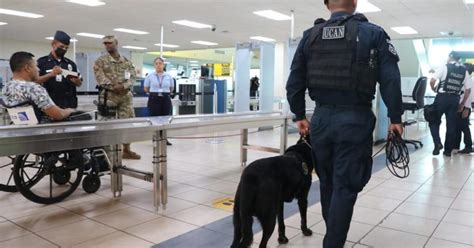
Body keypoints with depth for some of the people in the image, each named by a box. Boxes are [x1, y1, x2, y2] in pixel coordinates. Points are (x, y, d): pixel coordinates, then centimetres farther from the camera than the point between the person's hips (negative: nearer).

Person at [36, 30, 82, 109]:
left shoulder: (71, 63, 13)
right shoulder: (42, 62, 3)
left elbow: (79, 84, 15)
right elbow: (34, 81, -6)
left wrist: (77, 81, -9)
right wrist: (50, 74, -22)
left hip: (70, 104, 3)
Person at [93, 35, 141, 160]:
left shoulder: (126, 61, 14)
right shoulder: (100, 61, 4)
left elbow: (133, 76, 4)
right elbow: (100, 77, -8)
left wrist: (124, 86, -15)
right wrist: (113, 87, -19)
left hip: (126, 95, 3)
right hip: (108, 96, -3)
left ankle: (126, 150, 13)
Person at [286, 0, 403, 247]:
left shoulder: (309, 36, 6)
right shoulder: (373, 33, -3)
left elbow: (294, 81, 7)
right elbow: (390, 79, -7)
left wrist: (300, 115, 15)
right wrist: (395, 118, 2)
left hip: (321, 118, 4)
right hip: (355, 119, -4)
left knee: (327, 182, 19)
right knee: (345, 187, 4)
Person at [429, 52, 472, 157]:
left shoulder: (444, 67, -3)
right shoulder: (465, 71, 10)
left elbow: (432, 81, -10)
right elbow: (468, 90, 9)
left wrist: (434, 89, 10)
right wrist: (462, 104, 17)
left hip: (442, 97, -4)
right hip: (455, 99, 4)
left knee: (434, 121, 8)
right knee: (451, 125, 7)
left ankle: (438, 143, -10)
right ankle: (448, 150, 11)